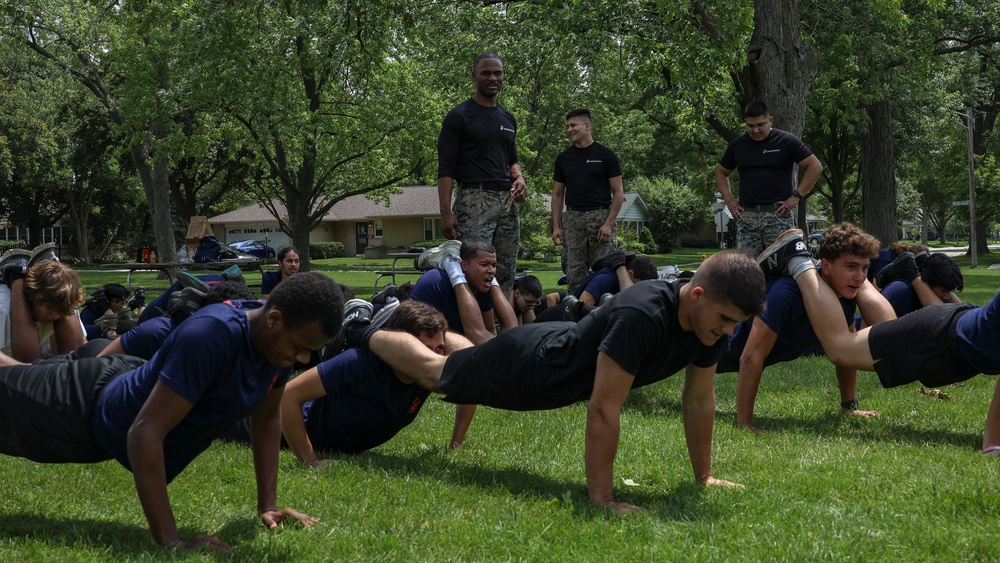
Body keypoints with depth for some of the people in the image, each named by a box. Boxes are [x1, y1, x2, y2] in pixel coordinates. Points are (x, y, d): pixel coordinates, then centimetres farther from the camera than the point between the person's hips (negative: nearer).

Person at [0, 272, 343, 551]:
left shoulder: (280, 338, -19)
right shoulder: (212, 335, -44)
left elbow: (267, 419, -2)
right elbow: (144, 432, -46)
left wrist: (267, 505, -8)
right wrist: (171, 542, -47)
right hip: (92, 410, -8)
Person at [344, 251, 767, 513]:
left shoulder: (710, 322, -21)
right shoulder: (641, 317, -46)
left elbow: (699, 399, -7)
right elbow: (603, 409, -43)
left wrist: (704, 476, -3)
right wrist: (602, 499, -39)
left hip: (567, 351, 7)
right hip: (527, 367, -7)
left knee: (465, 360, 34)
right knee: (433, 372, 19)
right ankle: (363, 332, 43)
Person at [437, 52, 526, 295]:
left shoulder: (508, 118, 19)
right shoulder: (459, 116, -1)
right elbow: (446, 169, -5)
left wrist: (519, 178, 6)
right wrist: (446, 213, -16)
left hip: (507, 201, 7)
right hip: (474, 200, -7)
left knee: (506, 273, 4)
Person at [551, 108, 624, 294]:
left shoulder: (605, 155, 1)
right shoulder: (564, 158, 12)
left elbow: (618, 193, 0)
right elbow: (558, 194, 16)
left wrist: (608, 224, -10)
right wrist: (556, 226, 7)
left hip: (600, 217, -3)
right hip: (572, 219, 3)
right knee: (574, 274, 0)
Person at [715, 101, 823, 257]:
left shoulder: (787, 141, 1)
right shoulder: (738, 145, 13)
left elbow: (815, 167, -1)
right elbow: (721, 172, 26)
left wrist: (796, 196, -7)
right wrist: (729, 200, 12)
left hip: (778, 214, -4)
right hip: (746, 217, 4)